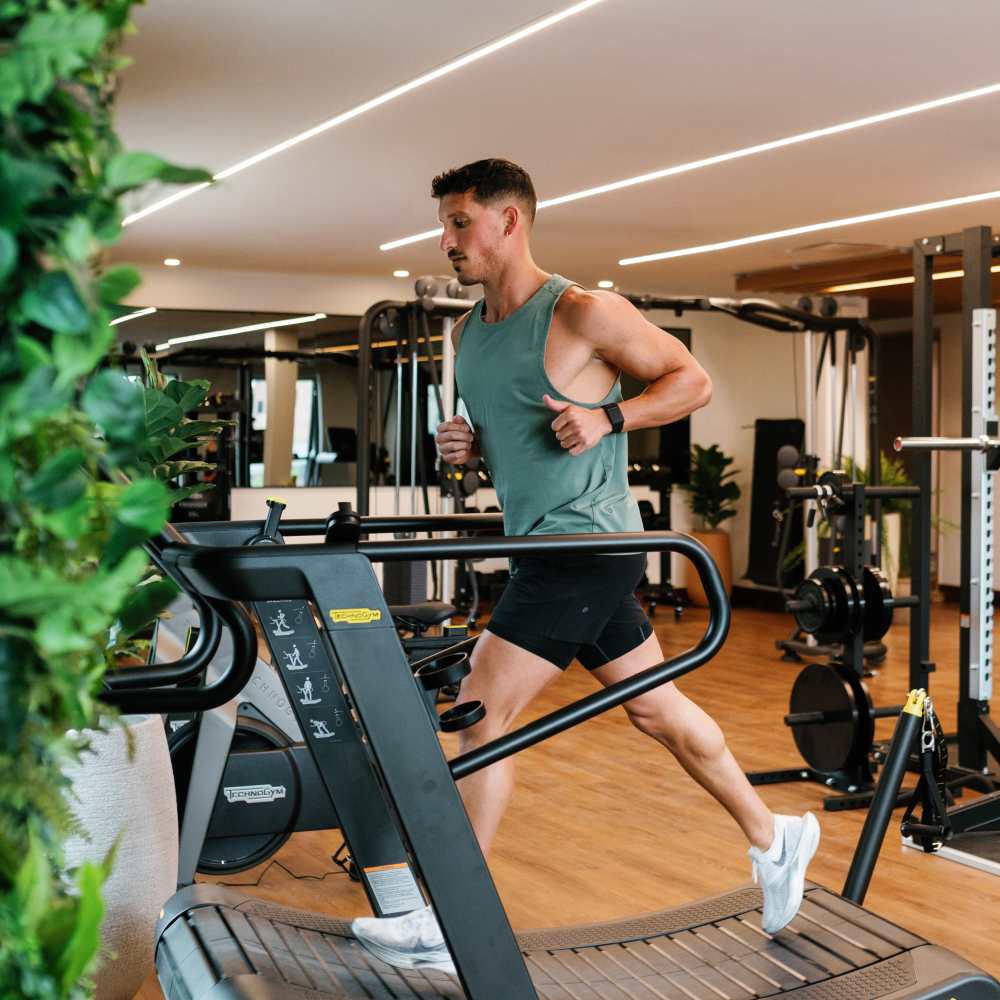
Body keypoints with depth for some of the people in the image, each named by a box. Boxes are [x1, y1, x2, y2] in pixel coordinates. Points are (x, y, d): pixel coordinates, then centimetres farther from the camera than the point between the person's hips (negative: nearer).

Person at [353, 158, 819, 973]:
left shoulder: (582, 315, -12)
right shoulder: (468, 333, 11)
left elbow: (691, 381, -6)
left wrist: (609, 419, -20)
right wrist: (466, 444, 2)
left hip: (586, 544, -8)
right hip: (547, 548, 9)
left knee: (483, 715, -9)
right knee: (656, 708, 15)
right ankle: (773, 838, 31)